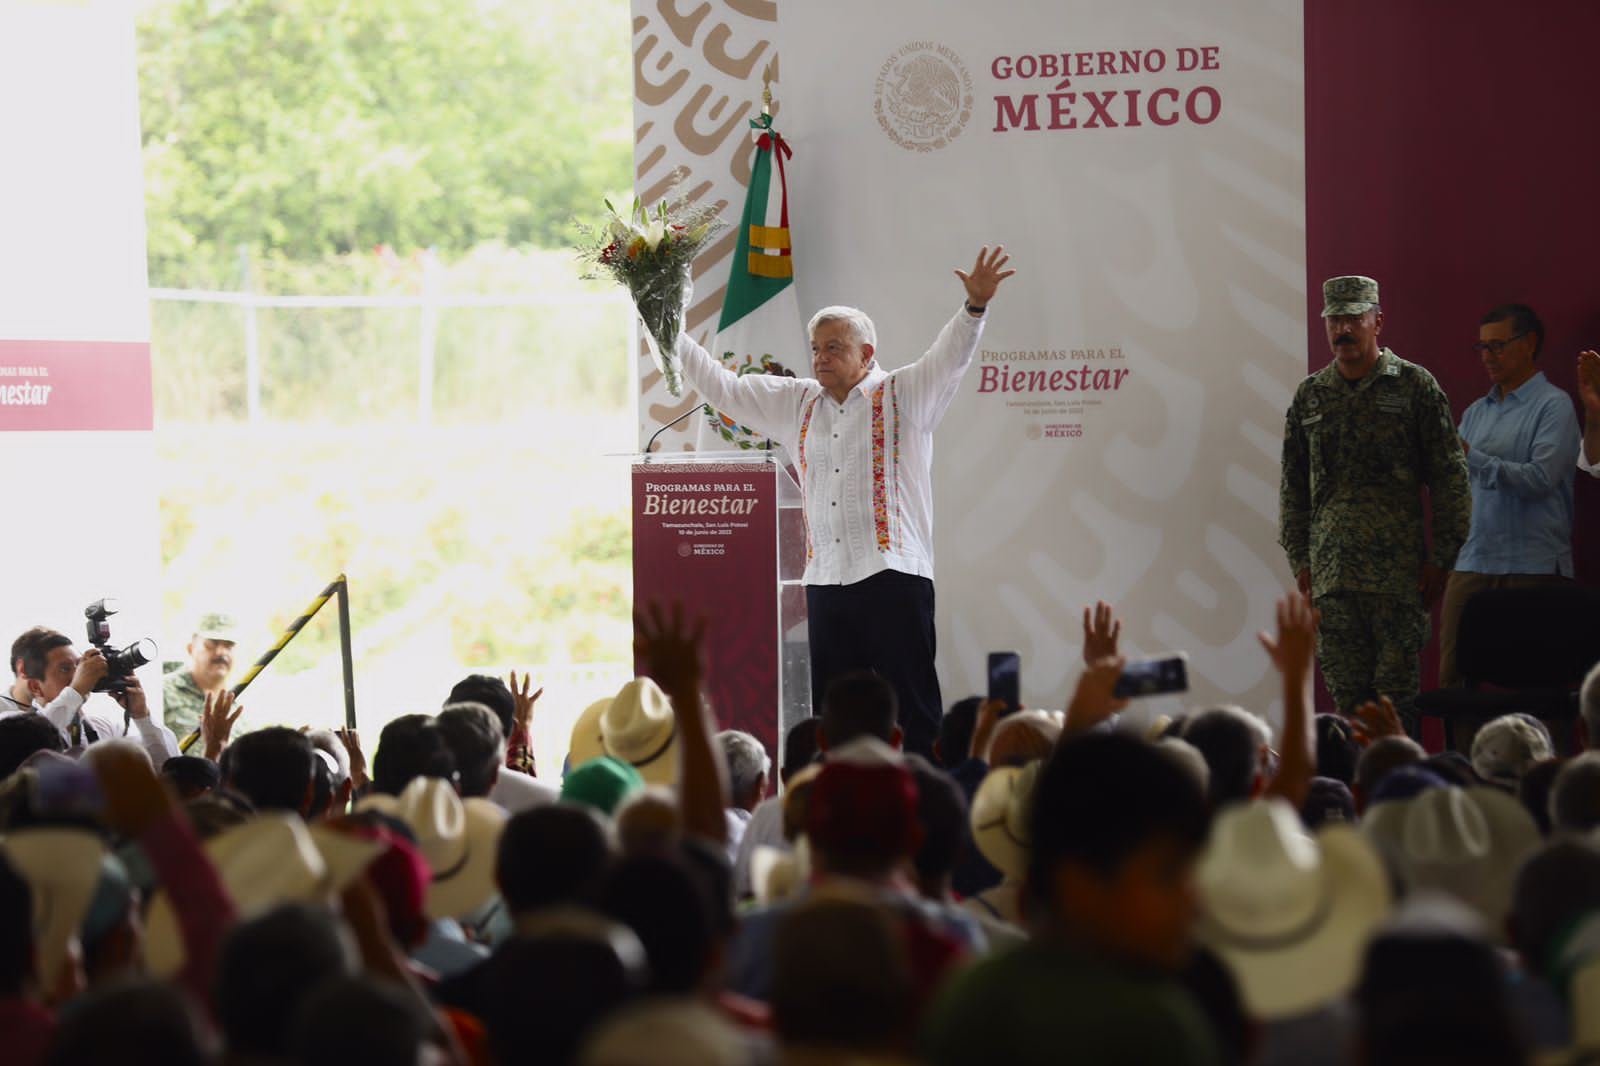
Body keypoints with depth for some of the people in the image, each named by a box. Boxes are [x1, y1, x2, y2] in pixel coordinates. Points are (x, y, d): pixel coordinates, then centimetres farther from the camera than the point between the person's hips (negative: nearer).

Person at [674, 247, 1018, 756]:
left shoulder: (902, 395, 5)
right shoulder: (797, 403, 20)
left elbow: (949, 357, -10)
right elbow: (723, 388, 25)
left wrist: (975, 307, -28)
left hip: (893, 575, -6)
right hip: (825, 579, 6)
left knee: (911, 706, -7)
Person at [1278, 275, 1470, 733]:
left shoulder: (1415, 386, 2)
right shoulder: (1309, 396, 13)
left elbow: (1450, 477, 0)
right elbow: (1293, 485, 17)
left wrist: (1440, 558, -5)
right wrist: (1299, 559, 9)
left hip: (1399, 570, -4)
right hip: (1331, 572, 4)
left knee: (1397, 693, -5)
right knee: (1346, 694, 4)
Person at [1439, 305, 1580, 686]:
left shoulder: (1553, 405, -2)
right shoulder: (1476, 411, 19)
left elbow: (1541, 478, -15)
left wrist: (1472, 458, -18)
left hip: (1532, 565, -6)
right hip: (1472, 563, 6)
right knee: (1453, 676, -2)